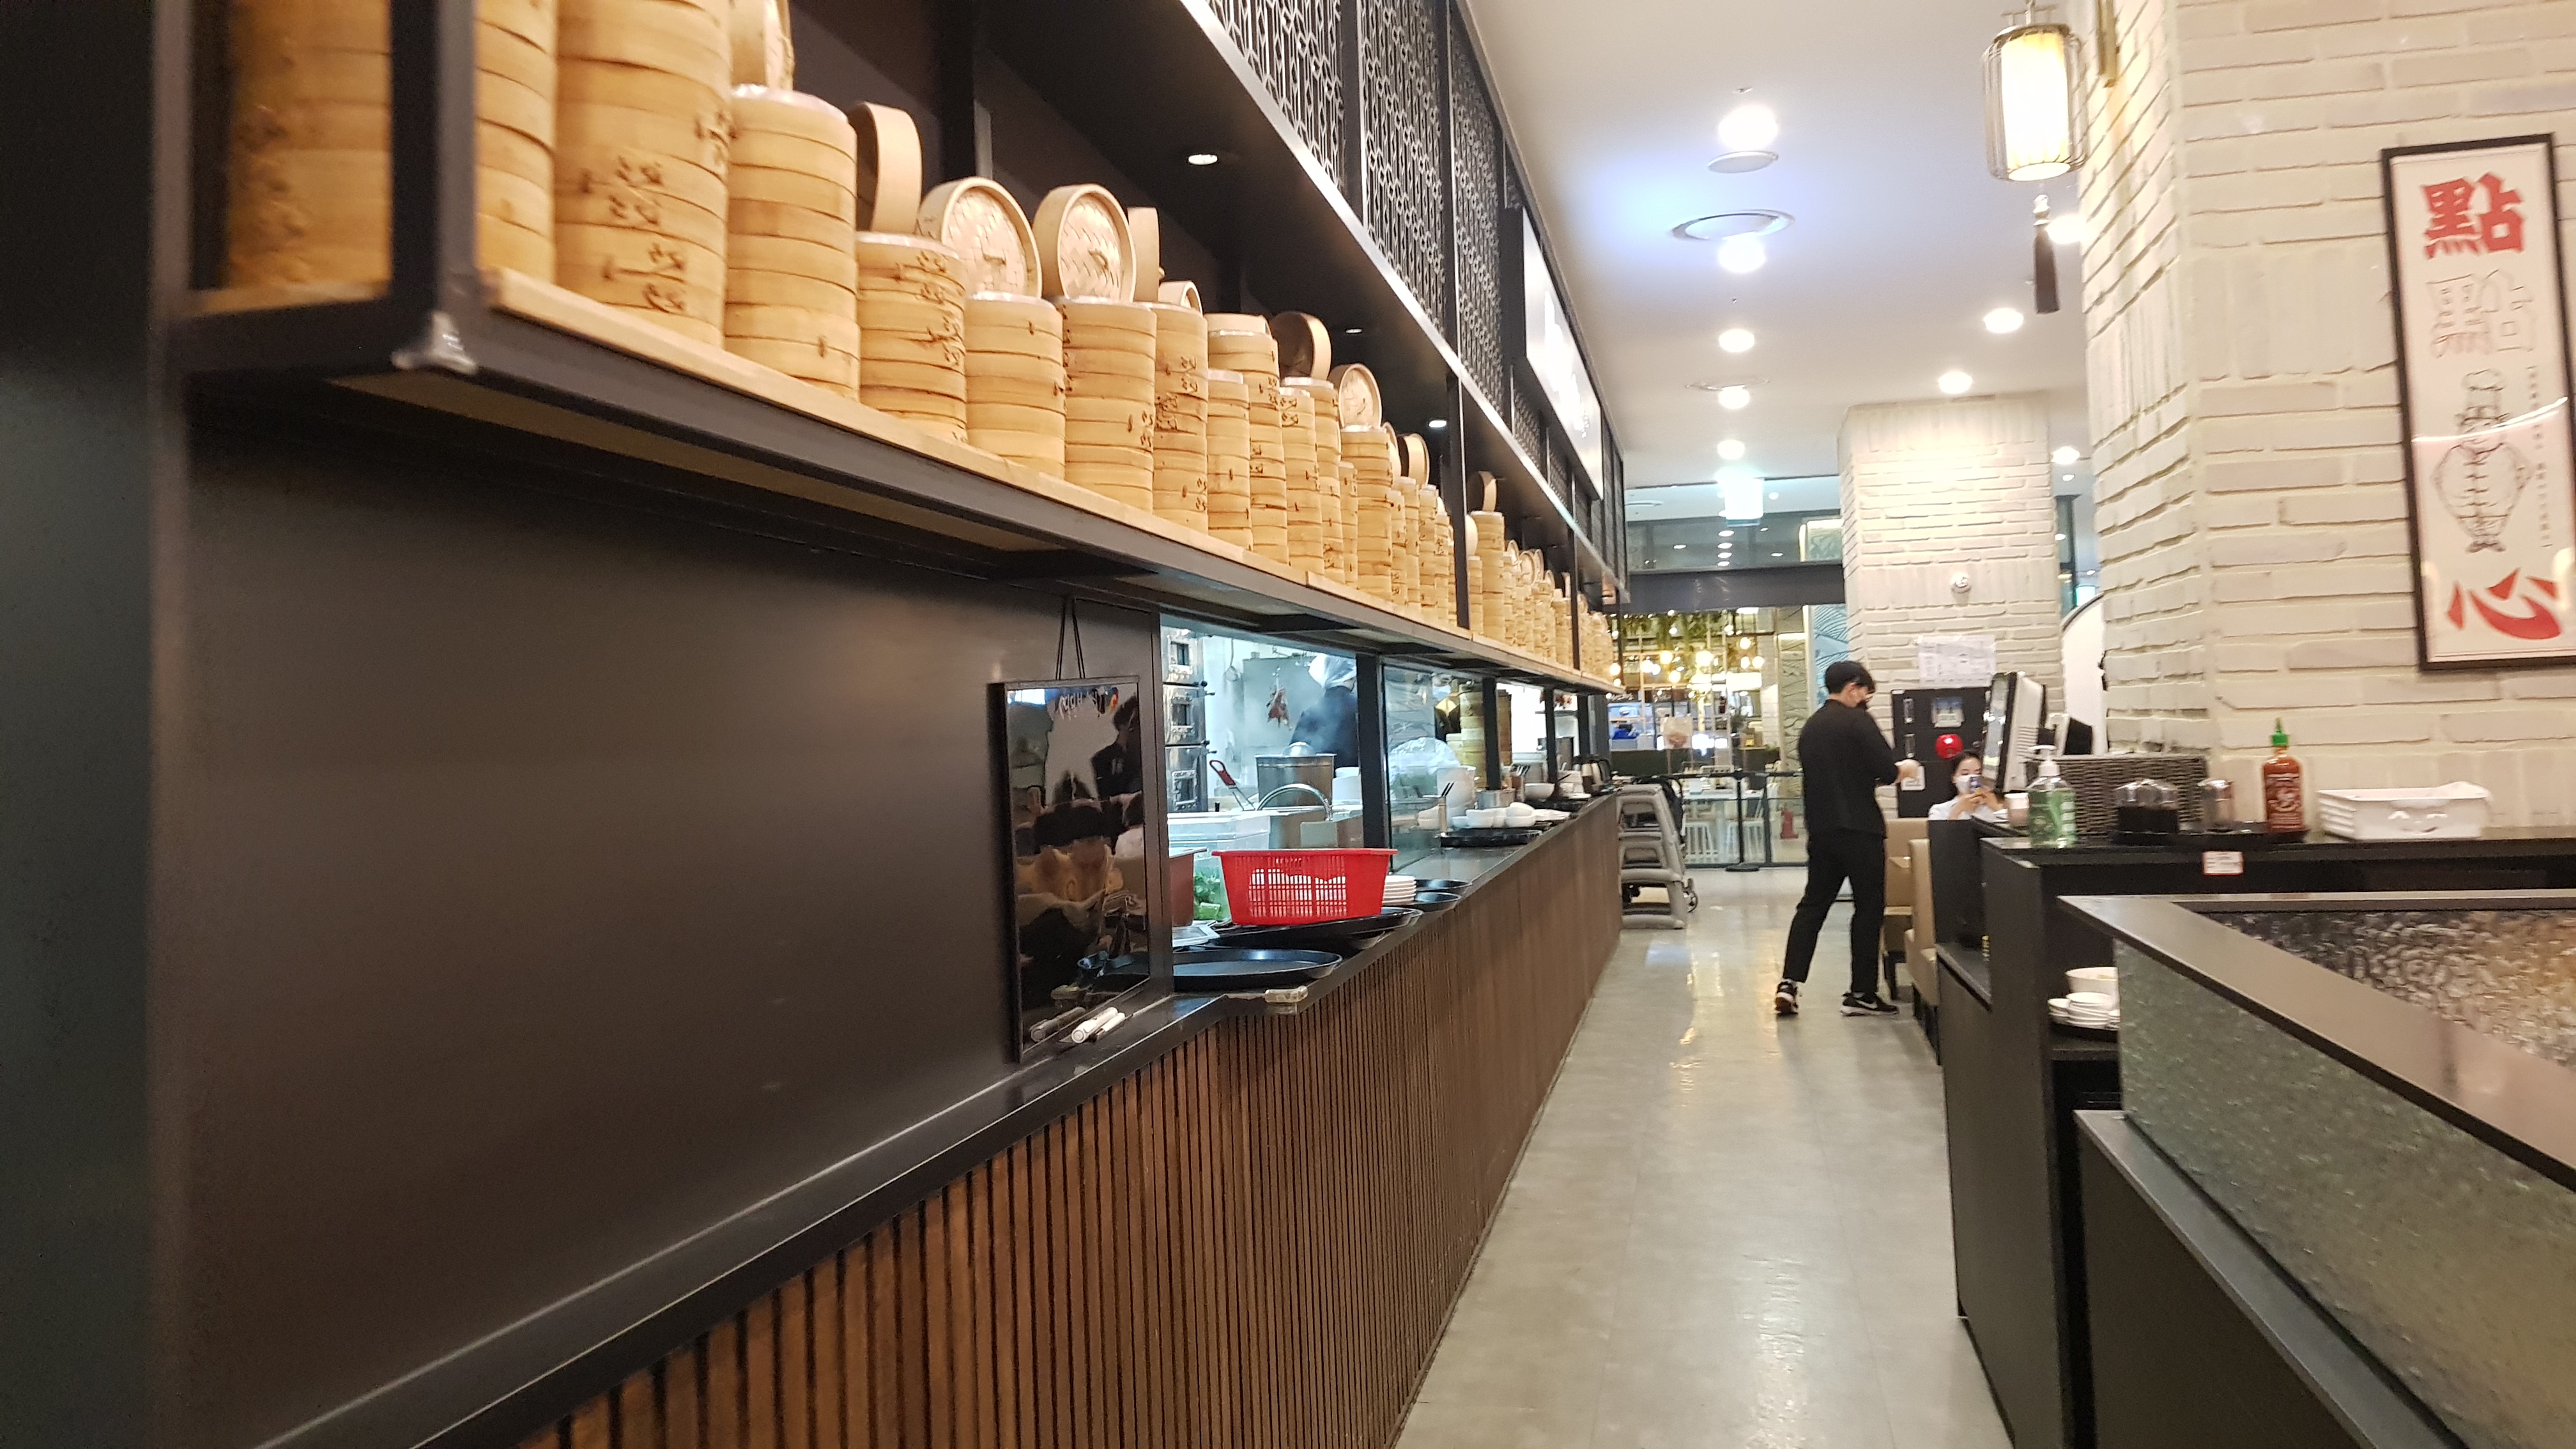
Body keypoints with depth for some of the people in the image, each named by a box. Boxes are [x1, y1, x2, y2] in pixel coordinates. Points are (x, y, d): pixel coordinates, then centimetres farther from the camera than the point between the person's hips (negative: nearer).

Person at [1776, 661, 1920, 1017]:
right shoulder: (1858, 720, -9)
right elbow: (1886, 772, -15)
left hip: (1820, 828, 7)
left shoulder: (1810, 728, 12)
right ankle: (1861, 994, 7)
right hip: (1859, 829, -6)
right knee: (1869, 908, 3)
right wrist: (1904, 769, 8)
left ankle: (1789, 984, 1)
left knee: (1813, 905, 11)